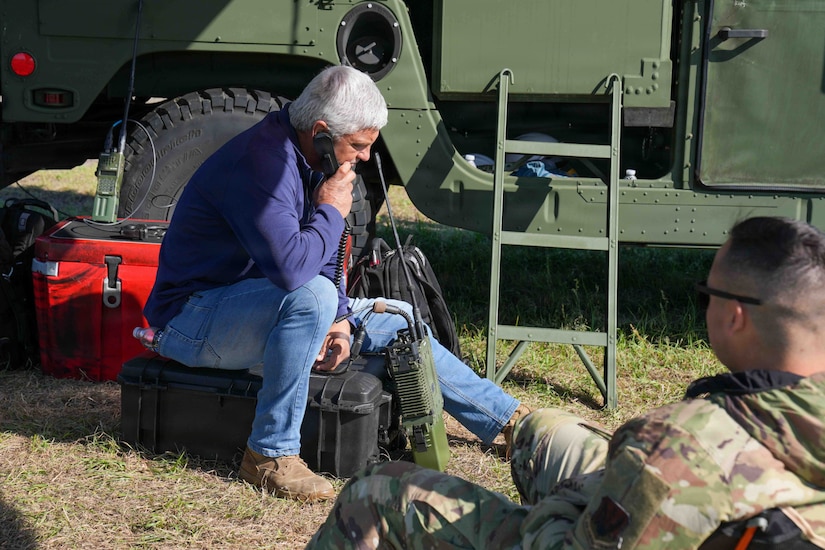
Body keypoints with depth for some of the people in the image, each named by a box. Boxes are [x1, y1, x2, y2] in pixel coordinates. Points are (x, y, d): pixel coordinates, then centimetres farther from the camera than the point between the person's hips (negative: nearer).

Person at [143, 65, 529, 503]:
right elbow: (291, 267, -38)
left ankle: (508, 419, 18)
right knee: (313, 296, -36)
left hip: (256, 307, 9)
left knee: (396, 321, 6)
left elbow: (324, 257, 12)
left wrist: (339, 318, -5)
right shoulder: (260, 162, -27)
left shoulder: (314, 159, 3)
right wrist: (331, 212, -21)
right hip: (193, 320, -9)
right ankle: (270, 455, -24)